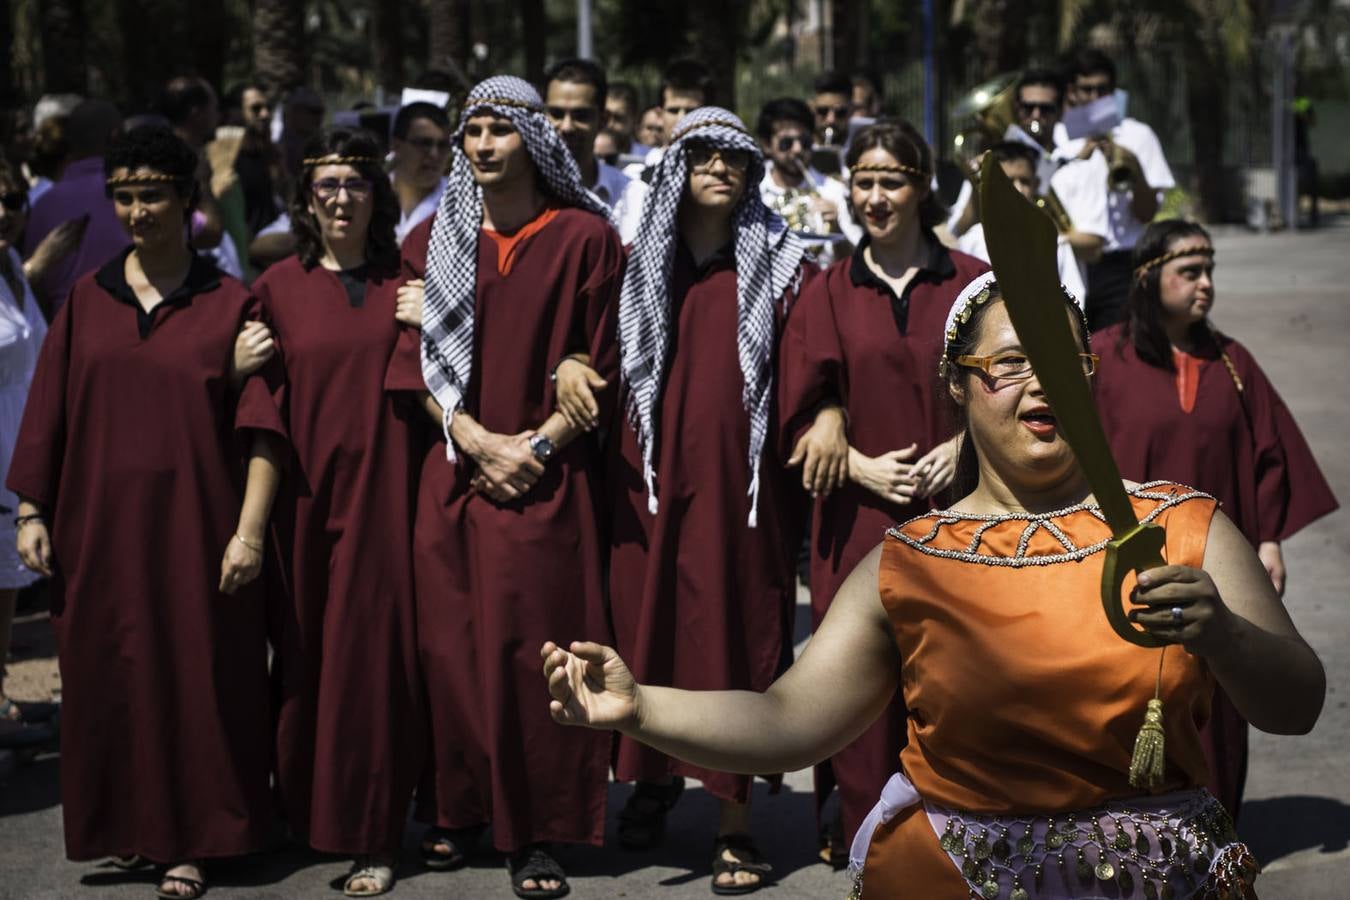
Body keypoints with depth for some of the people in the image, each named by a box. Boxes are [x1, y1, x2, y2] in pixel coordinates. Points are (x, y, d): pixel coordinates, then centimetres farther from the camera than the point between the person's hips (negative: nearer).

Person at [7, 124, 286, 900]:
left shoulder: (232, 305, -2)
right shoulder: (88, 301, 7)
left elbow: (262, 426, -6)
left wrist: (250, 528, -14)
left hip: (193, 529, -3)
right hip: (100, 528, 3)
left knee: (195, 679, 2)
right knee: (109, 680, 8)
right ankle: (128, 826, 23)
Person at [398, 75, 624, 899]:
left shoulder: (584, 237, 0)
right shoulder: (434, 241, 8)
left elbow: (601, 368, 0)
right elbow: (417, 360, 6)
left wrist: (539, 443, -10)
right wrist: (476, 439, -8)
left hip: (549, 480, -3)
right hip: (454, 476, 3)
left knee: (530, 652, -3)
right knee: (452, 645, 3)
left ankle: (536, 833, 5)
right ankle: (460, 810, 16)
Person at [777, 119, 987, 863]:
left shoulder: (971, 283, 6)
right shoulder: (828, 294, 7)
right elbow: (803, 411, 5)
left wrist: (968, 445, -11)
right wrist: (859, 465, -10)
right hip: (859, 516, 0)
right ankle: (864, 829, 12)